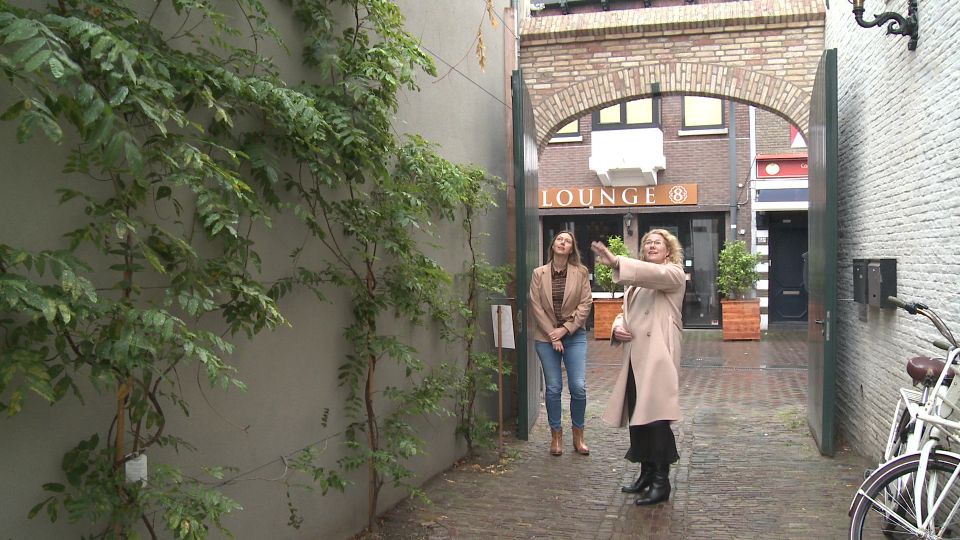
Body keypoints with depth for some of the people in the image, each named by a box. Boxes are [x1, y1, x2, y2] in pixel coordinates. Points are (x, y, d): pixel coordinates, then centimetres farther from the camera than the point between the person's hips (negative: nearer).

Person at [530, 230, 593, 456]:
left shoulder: (581, 273, 0)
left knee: (578, 387, -5)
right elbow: (535, 305, -2)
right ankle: (556, 435, 17)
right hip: (546, 337, 1)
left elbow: (585, 304, -4)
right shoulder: (539, 273, 2)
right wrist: (552, 334, -7)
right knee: (553, 388, 4)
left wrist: (565, 329, -11)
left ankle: (578, 435, 13)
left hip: (574, 336, 0)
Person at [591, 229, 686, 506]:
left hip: (658, 356, -7)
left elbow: (655, 273, -22)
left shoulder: (673, 274, 1)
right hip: (635, 357, 7)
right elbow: (625, 312, 25)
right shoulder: (637, 281, 25)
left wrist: (616, 262, -35)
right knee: (637, 416, 10)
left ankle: (661, 482, -2)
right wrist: (618, 327, 0)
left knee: (655, 417, -10)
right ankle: (647, 473, 22)